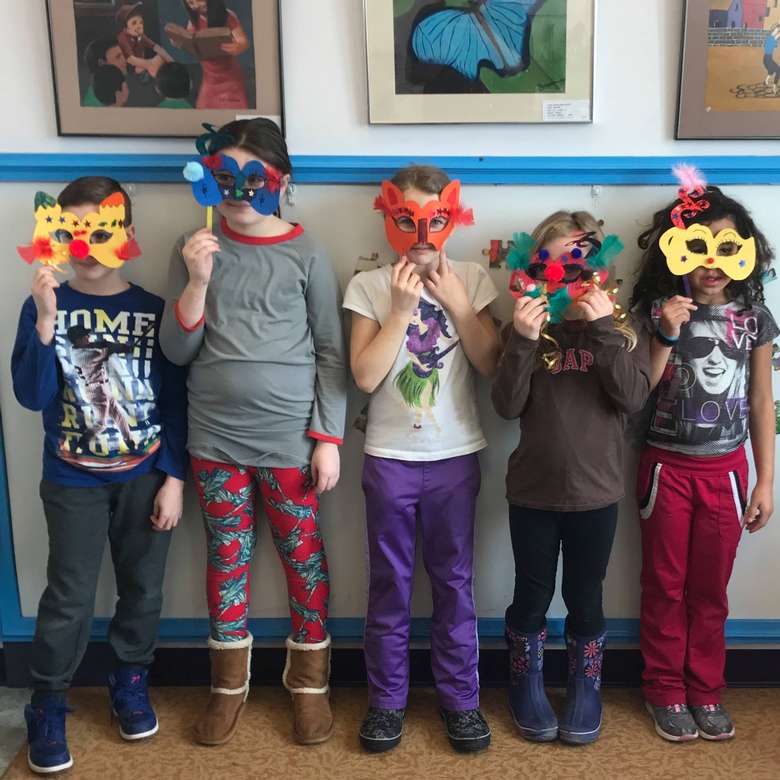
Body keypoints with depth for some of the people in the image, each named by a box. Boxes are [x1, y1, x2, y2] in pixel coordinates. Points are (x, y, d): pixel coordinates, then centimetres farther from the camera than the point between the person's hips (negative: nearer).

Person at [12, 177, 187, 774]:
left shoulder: (153, 311, -5)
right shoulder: (45, 306, -7)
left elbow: (174, 402, -2)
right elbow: (32, 396, -16)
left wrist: (174, 478, -5)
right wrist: (46, 322, -28)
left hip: (144, 477, 2)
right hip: (73, 480, -1)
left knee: (143, 587, 12)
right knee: (69, 599, 3)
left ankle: (131, 682, 34)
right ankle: (48, 704, 22)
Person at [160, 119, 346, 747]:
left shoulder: (306, 253, -4)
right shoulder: (195, 249, 2)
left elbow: (331, 353, -2)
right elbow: (177, 351, 1)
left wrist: (329, 436, -6)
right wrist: (197, 282, -14)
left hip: (291, 436, -2)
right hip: (215, 436, 2)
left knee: (303, 556, 8)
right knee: (227, 557, 12)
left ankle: (309, 681, 27)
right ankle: (229, 683, 29)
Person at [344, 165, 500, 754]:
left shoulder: (472, 280, 0)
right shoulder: (370, 285, -4)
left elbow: (492, 366, -5)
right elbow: (366, 376, -12)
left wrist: (456, 302, -12)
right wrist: (402, 308, -17)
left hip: (456, 456, 1)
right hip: (390, 457, -1)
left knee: (454, 582, 11)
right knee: (390, 585, 10)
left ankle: (461, 698, 25)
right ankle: (387, 699, 25)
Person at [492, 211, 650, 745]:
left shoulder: (620, 331, -1)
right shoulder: (527, 329, -3)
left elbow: (633, 399, -15)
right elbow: (507, 406, -12)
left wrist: (604, 330, -22)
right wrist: (523, 341, -24)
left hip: (596, 491, 0)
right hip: (533, 491, 0)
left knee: (585, 599, 13)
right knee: (532, 596, 13)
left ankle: (586, 690, 33)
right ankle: (527, 687, 34)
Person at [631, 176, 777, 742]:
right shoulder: (659, 312, -8)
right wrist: (668, 336, -23)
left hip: (725, 468, 2)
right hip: (668, 467, -1)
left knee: (710, 589, 11)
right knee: (665, 586, 10)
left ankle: (705, 690, 27)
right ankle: (666, 692, 24)